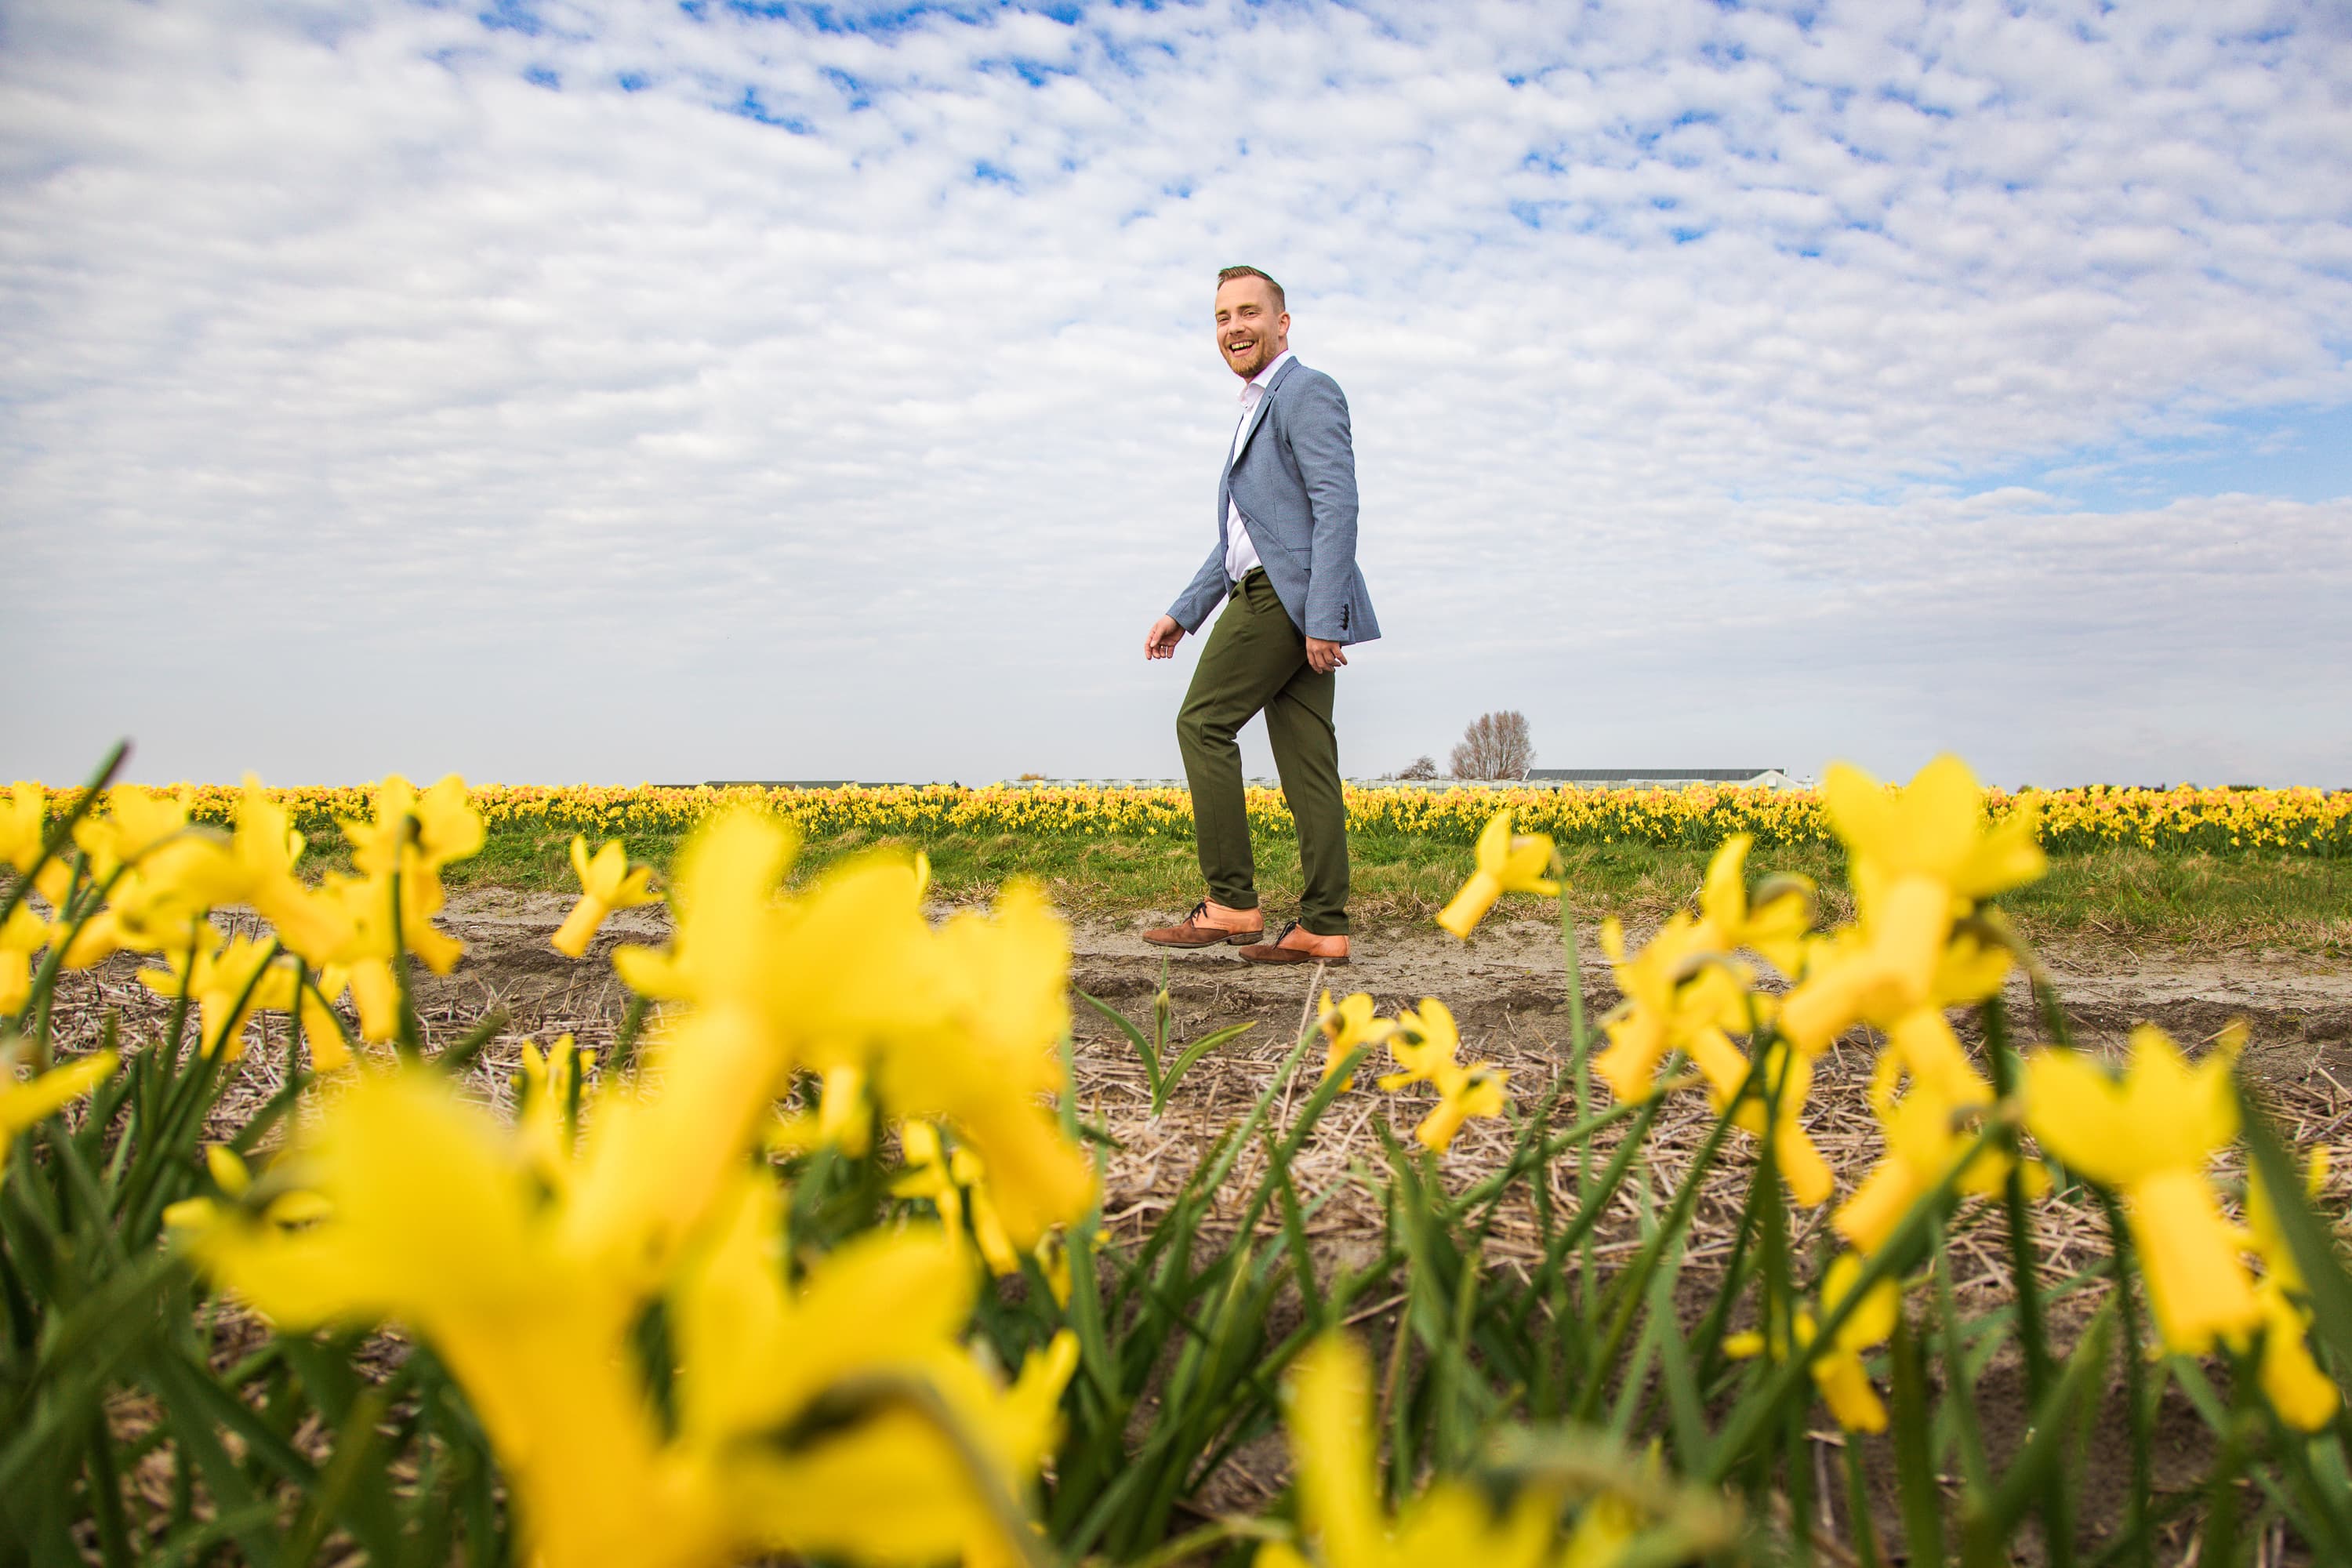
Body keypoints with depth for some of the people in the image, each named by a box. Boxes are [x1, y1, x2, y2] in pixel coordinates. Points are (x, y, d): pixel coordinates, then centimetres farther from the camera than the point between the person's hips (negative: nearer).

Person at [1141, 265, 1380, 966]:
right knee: (1306, 758, 2)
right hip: (1271, 594, 9)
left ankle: (1231, 903, -7)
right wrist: (1182, 614, 22)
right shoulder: (1256, 412, 28)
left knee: (1203, 723, -8)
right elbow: (1239, 536, 28)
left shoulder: (1307, 391, -3)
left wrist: (1324, 619, -23)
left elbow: (1337, 507, -15)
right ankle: (1323, 928, 0)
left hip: (1289, 592, -9)